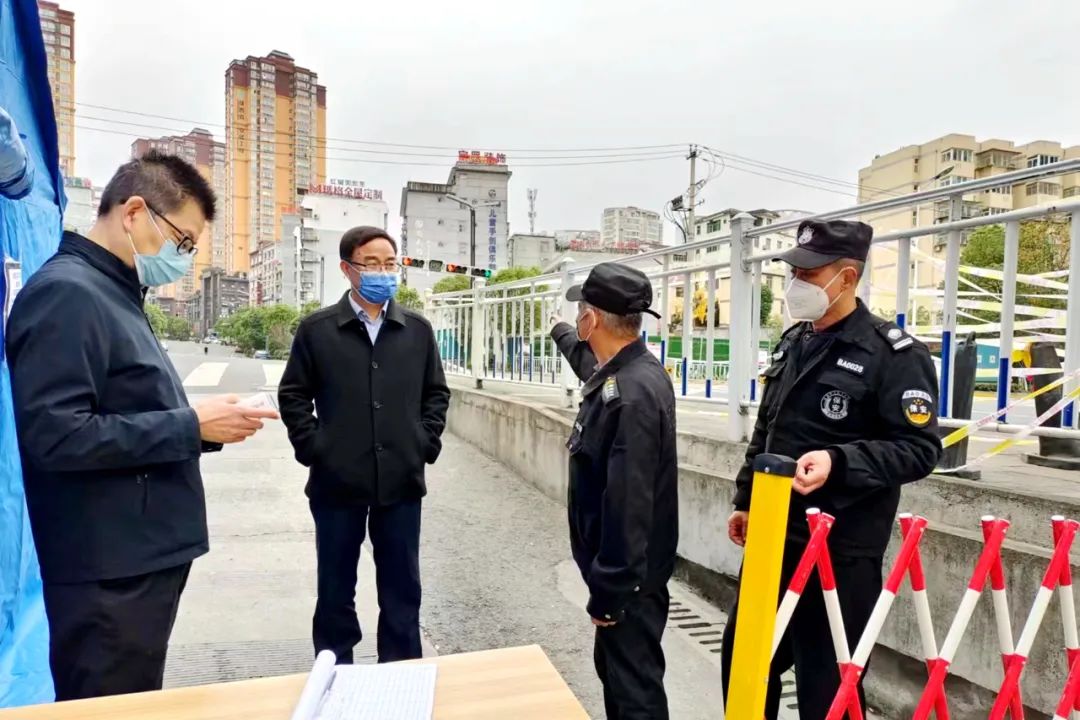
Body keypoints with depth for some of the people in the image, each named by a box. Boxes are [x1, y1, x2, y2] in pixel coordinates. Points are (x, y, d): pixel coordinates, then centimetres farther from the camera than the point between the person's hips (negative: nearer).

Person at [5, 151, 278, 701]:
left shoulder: (115, 295, 14)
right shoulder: (66, 293, -15)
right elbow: (56, 436, -25)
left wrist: (201, 426, 3)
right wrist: (190, 427, -20)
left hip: (141, 561, 9)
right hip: (109, 574, -9)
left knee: (137, 710, 21)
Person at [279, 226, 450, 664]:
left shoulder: (418, 330, 5)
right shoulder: (316, 329, -1)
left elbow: (436, 393, 11)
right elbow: (293, 395, 4)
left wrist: (426, 442, 0)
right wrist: (312, 446, -5)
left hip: (401, 480, 2)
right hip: (337, 480, -1)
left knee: (402, 587, 13)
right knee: (335, 589, 13)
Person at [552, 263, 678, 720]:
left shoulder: (631, 395, -27)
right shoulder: (621, 373, 4)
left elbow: (627, 503, -29)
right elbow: (593, 365, 30)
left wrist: (609, 591, -23)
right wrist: (563, 336, 49)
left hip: (629, 578, -10)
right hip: (621, 569, 10)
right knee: (614, 670, 24)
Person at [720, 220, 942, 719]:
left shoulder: (894, 353, -12)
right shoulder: (793, 342, 10)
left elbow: (920, 448, -15)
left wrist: (837, 462, -30)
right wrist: (745, 500, 19)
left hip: (841, 546, -7)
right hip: (774, 533, 8)